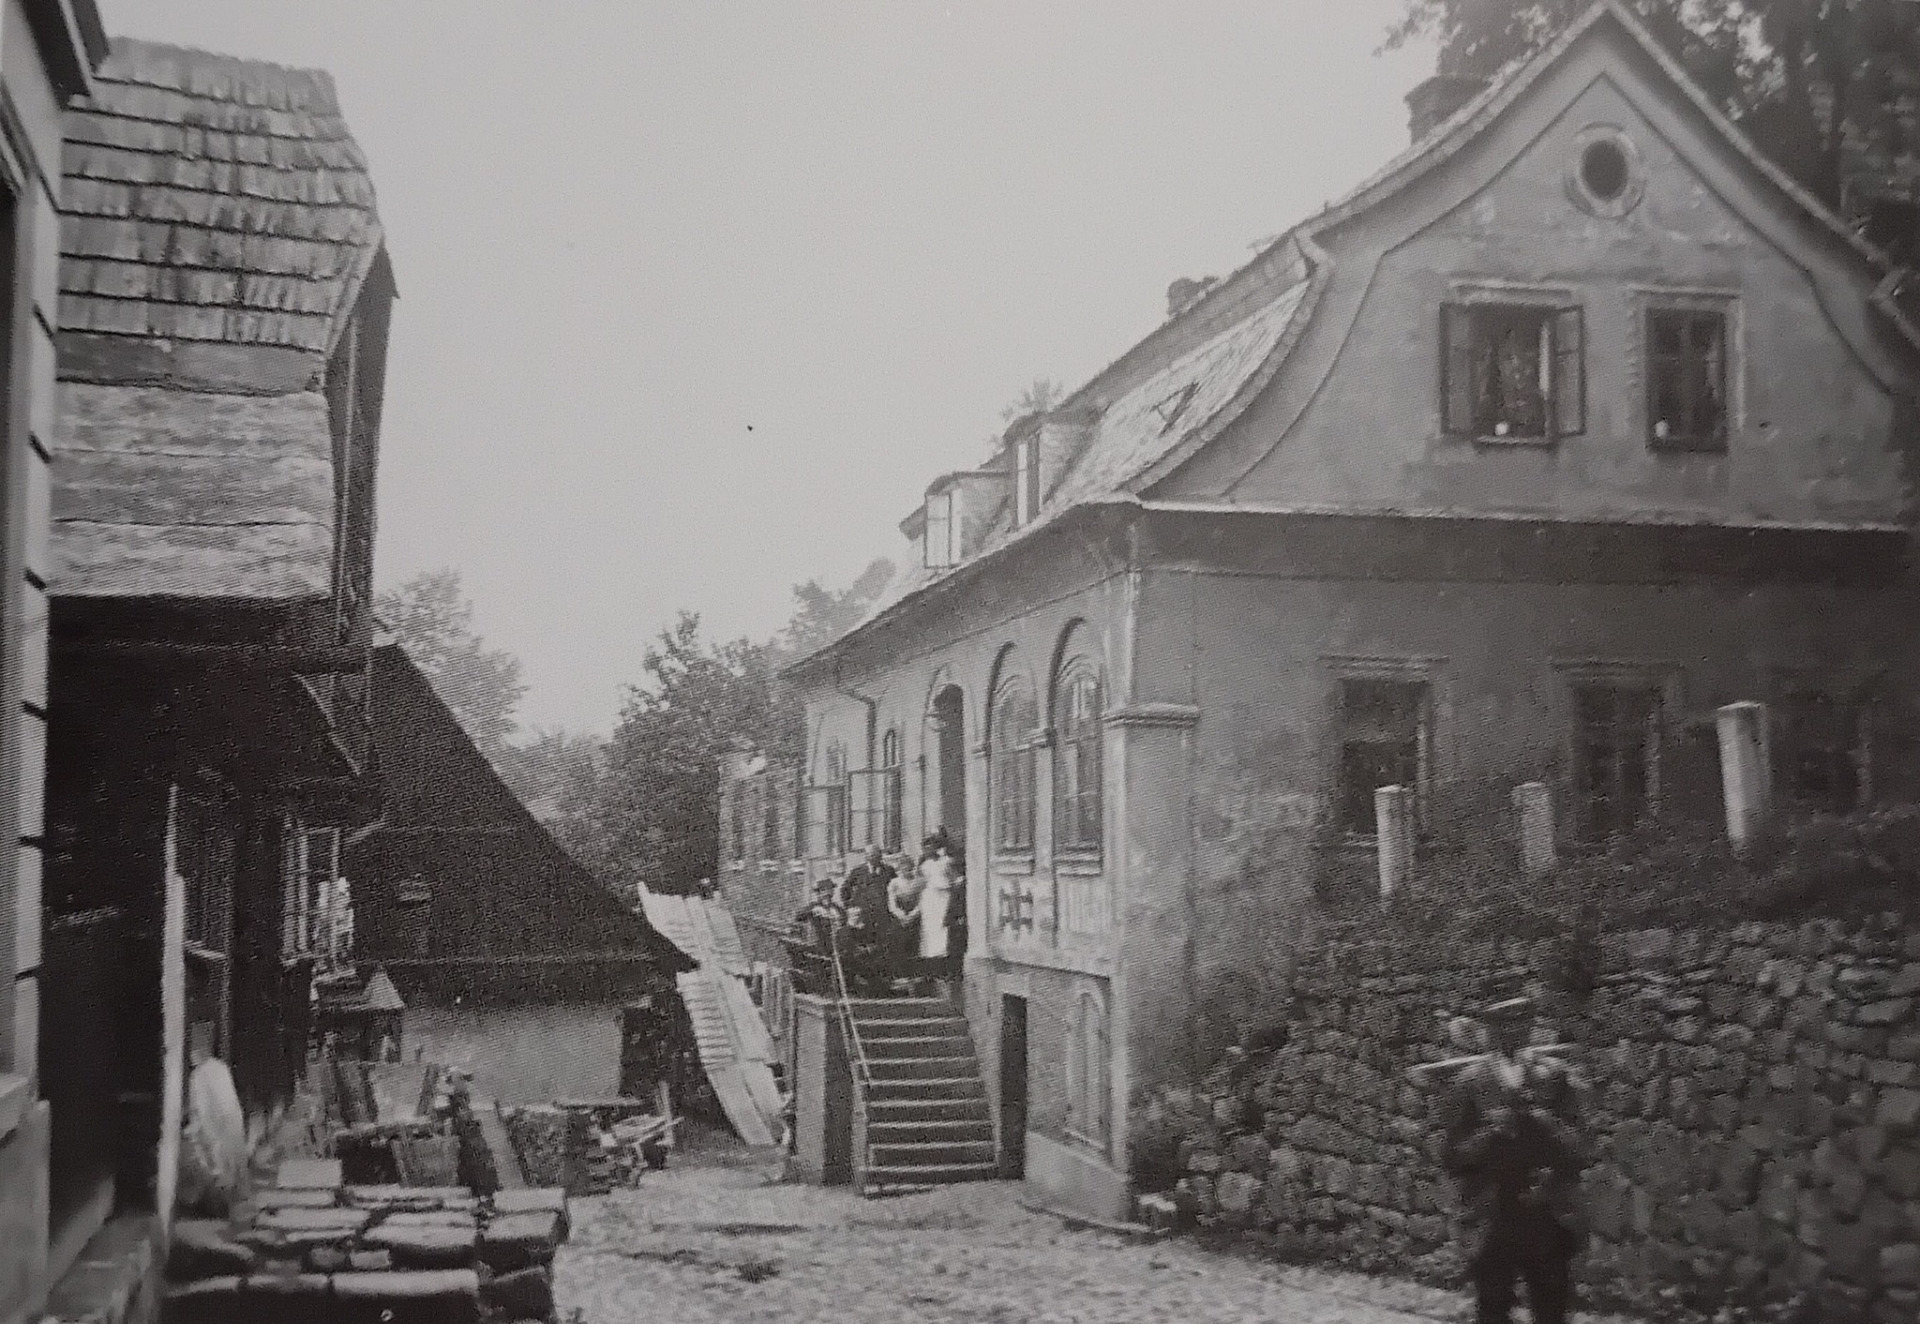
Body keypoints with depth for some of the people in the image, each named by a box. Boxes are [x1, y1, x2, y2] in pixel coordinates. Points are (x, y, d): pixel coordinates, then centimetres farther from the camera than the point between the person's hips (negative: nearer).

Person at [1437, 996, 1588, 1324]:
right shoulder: (1469, 1082, 0)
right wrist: (1490, 1132, -15)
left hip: (1548, 1222, 1)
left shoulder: (1554, 1076, 5)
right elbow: (1452, 1157, -1)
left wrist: (1545, 1123, -13)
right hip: (1492, 1223, -1)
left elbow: (1577, 1153, 4)